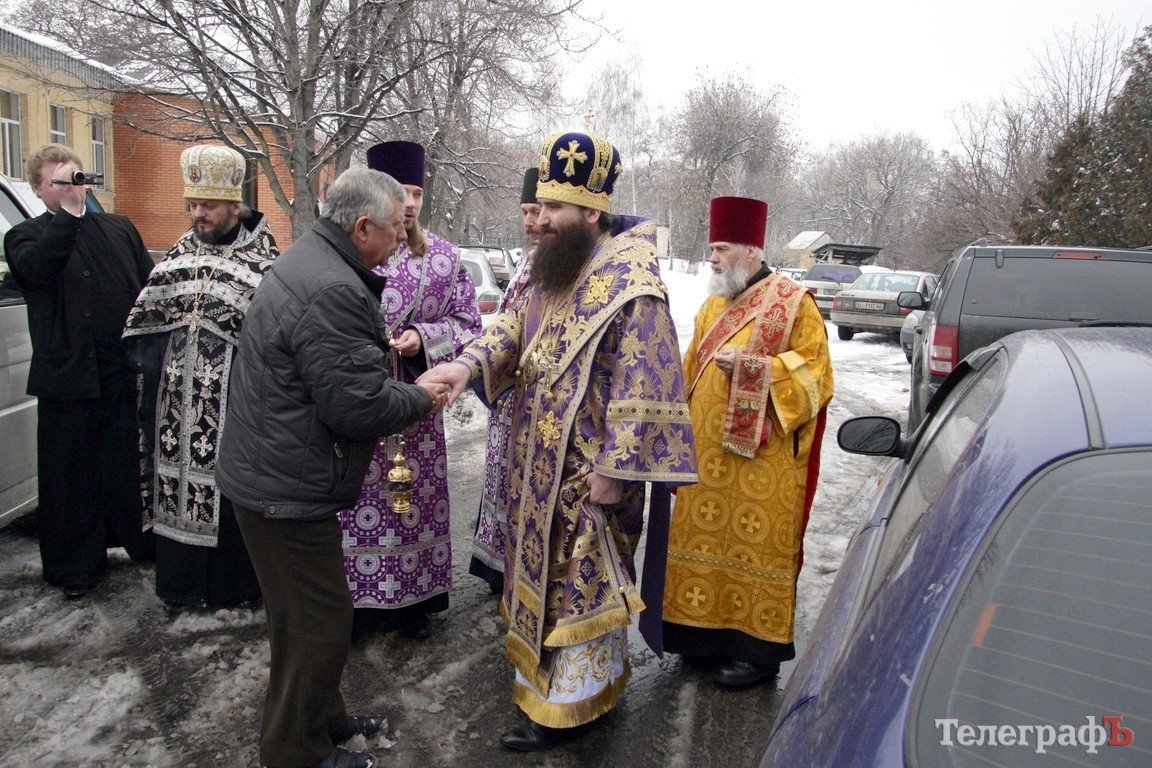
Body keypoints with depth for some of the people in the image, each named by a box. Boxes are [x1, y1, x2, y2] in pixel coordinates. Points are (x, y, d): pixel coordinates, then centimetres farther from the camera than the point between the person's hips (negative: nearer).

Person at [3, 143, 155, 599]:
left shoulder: (119, 229, 13)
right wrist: (67, 215, -20)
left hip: (125, 374, 3)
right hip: (68, 376, -2)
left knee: (132, 466, 13)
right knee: (71, 475, 7)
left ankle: (142, 541, 31)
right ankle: (75, 567, 20)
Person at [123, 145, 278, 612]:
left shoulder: (261, 258, -5)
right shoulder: (180, 252, 12)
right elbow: (147, 315, 17)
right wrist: (153, 367, 9)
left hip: (233, 398, -5)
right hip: (178, 397, 5)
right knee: (177, 480, 11)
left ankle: (236, 583, 19)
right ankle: (182, 580, 27)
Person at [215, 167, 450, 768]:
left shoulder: (308, 260, 10)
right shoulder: (334, 292, -25)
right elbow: (357, 405, -26)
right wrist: (421, 399, -9)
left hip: (265, 471, 11)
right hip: (288, 488, -11)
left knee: (308, 615, 23)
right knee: (318, 627, 4)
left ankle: (323, 719, 41)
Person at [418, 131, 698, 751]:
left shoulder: (630, 286, -20)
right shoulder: (553, 270, 7)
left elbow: (642, 389, -22)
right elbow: (514, 328, 9)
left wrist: (615, 468, -21)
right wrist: (467, 363, -10)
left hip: (587, 471, -8)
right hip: (541, 463, 9)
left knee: (580, 580, 5)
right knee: (547, 570, 21)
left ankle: (569, 704, 22)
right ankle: (550, 665, 41)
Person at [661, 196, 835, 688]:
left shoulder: (793, 305, -6)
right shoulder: (712, 307, 14)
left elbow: (815, 374, -11)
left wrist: (755, 366, -21)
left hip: (760, 462, -7)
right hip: (707, 456, 7)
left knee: (754, 545, 1)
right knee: (705, 537, 12)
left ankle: (758, 649, 16)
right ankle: (707, 631, 27)